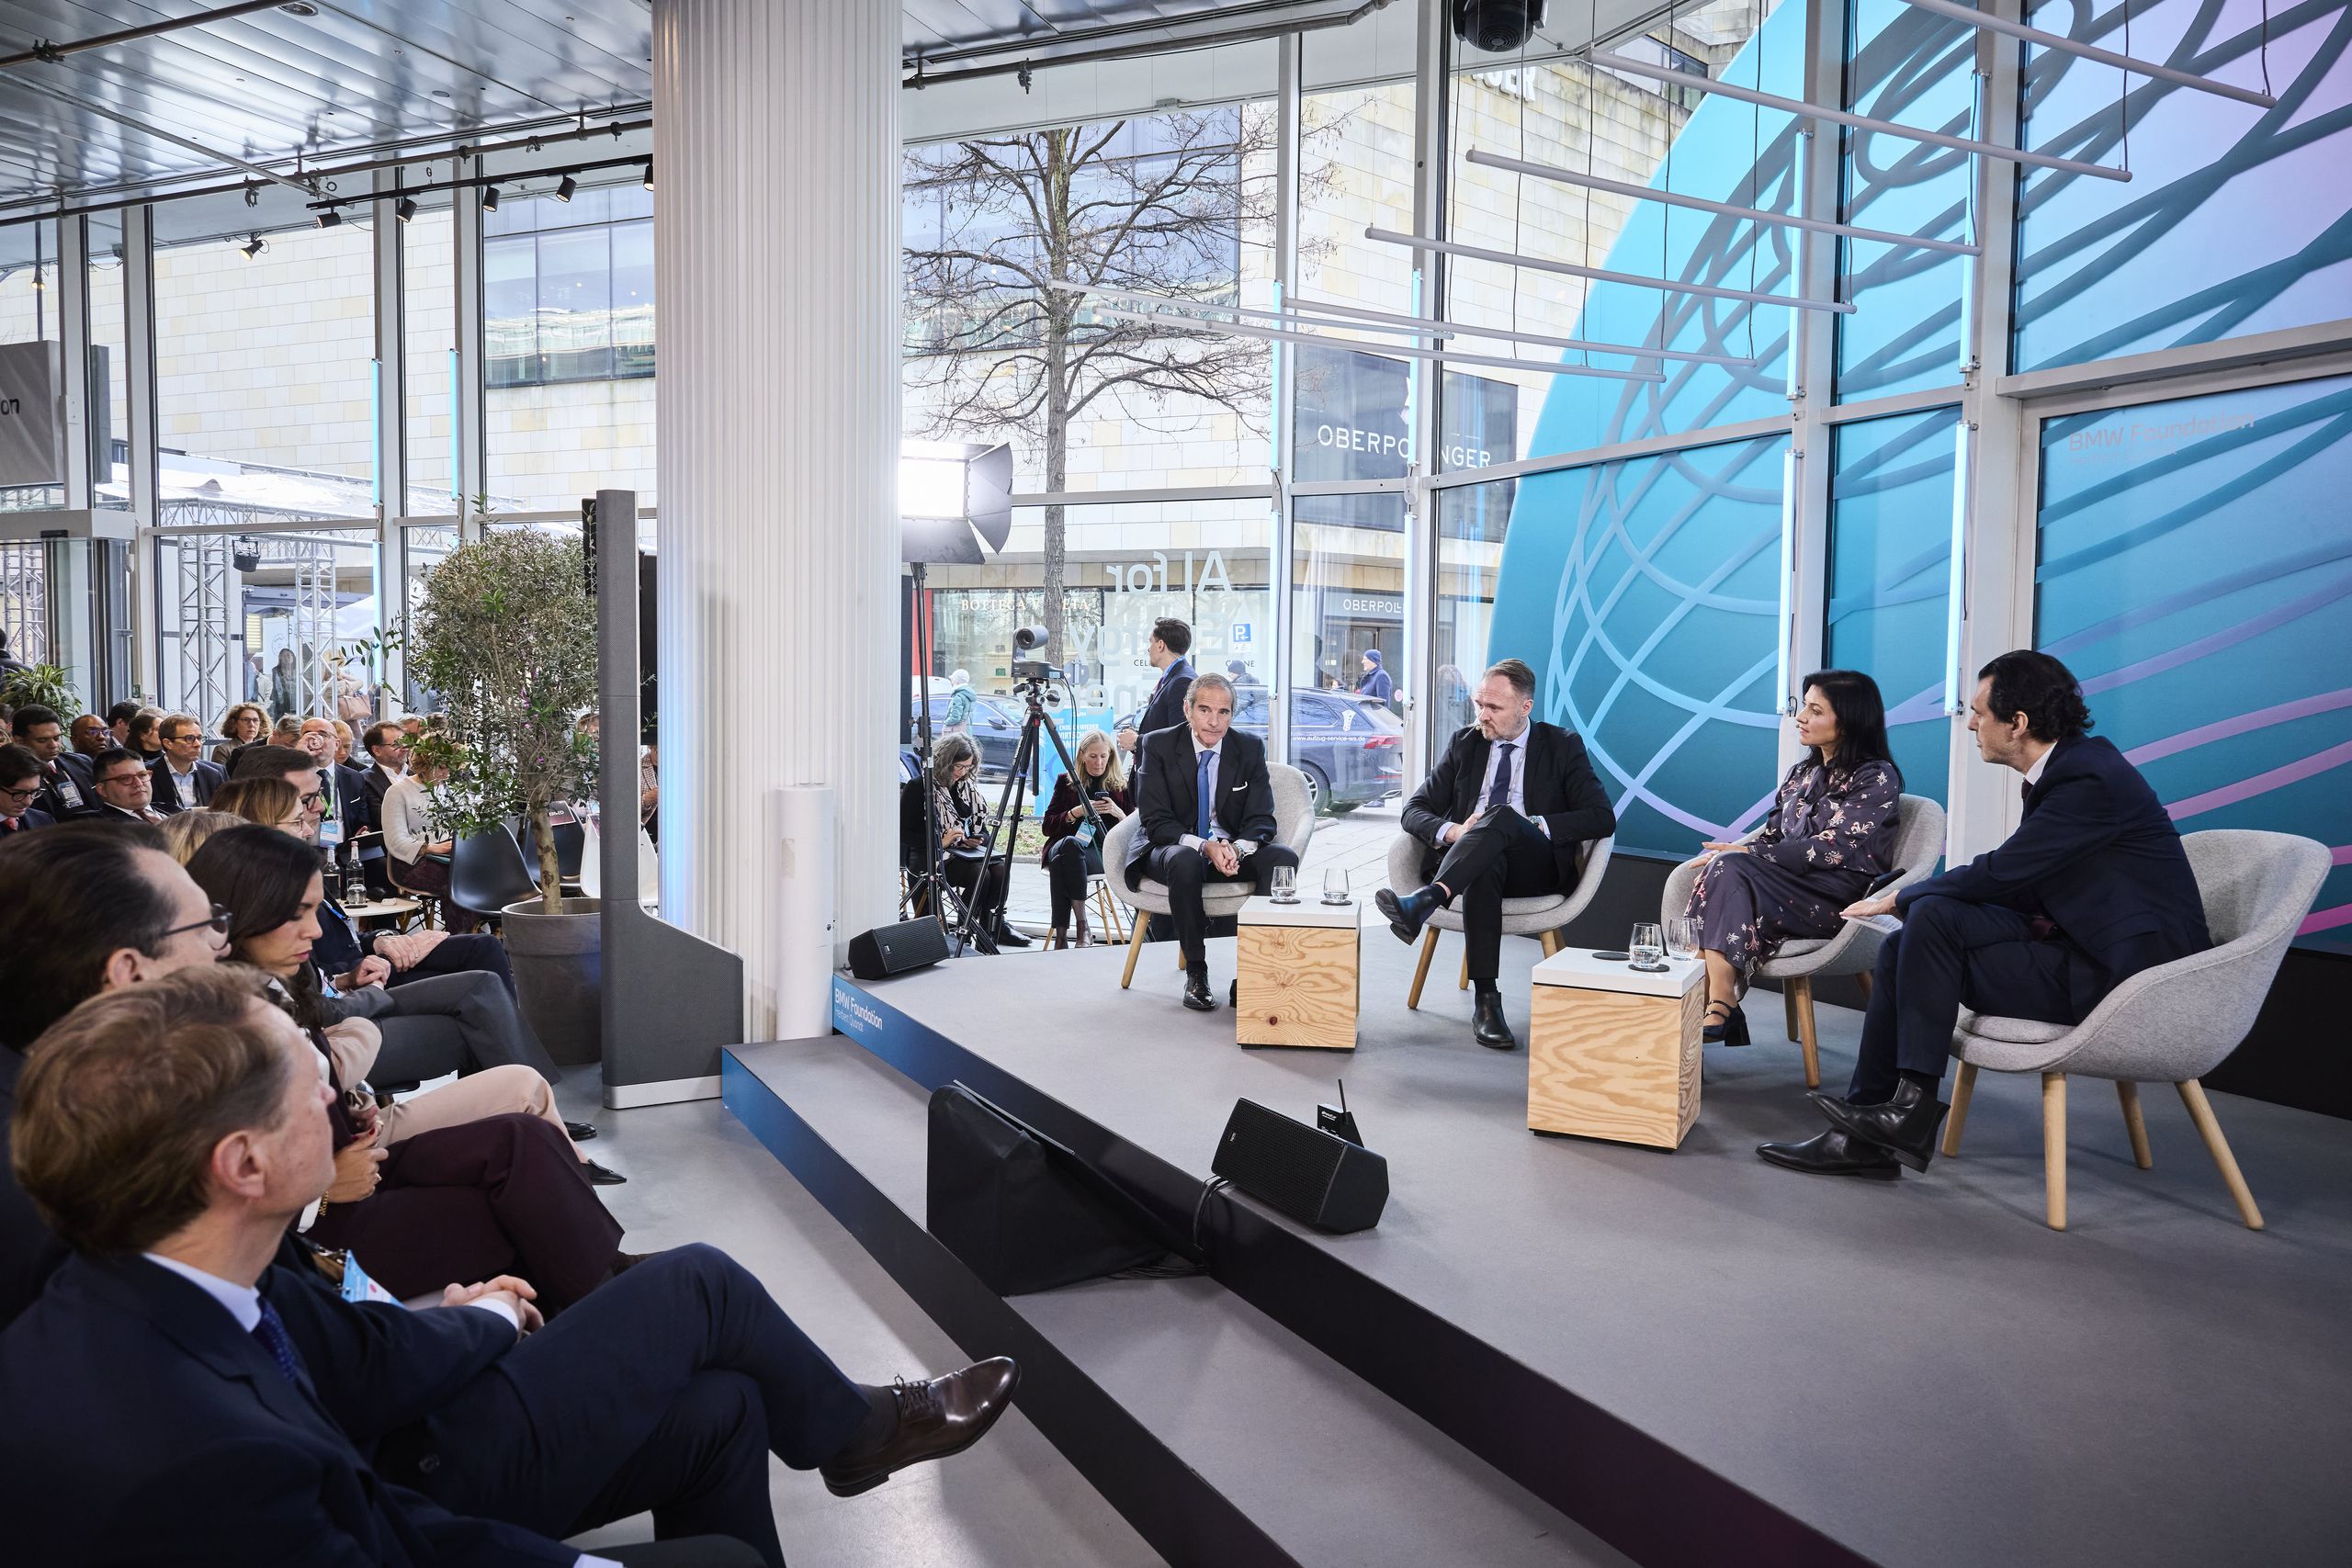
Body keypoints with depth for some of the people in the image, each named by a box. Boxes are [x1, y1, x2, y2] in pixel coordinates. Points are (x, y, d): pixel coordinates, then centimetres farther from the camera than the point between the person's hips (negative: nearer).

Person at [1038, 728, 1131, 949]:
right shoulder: (1066, 782, 17)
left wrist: (1119, 813, -6)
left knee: (1070, 845, -37)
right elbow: (1048, 826, 11)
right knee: (1068, 844, -39)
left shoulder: (1122, 785, 17)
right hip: (1062, 845, 1)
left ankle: (1061, 935, -38)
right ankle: (1082, 927, -38)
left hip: (1104, 852, -1)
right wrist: (1076, 812, -5)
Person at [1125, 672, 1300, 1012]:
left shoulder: (1250, 748, 0)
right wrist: (1204, 846, -30)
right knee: (1186, 861, -39)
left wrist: (1237, 848, -27)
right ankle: (1195, 972, -22)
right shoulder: (1159, 745, -7)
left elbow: (1261, 820, -3)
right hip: (1172, 848, -3)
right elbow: (1155, 820, -12)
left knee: (1284, 857, -26)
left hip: (1233, 851, 3)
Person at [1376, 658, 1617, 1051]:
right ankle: (1486, 1001, -44)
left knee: (1501, 814, -35)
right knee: (1487, 865, -39)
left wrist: (1536, 826, -14)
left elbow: (1602, 818, -1)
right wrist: (1452, 831, -12)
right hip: (1474, 862, 2)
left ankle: (1425, 901, -53)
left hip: (1536, 868, -1)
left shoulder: (1563, 746, 10)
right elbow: (1414, 811, 11)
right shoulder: (1465, 743, 17)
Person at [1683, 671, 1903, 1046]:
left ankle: (1718, 1007, -36)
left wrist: (1747, 854, -17)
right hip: (1791, 885, 6)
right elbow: (1771, 834, 16)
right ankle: (1716, 1004, -38)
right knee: (1716, 864, -26)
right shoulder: (1802, 773, 20)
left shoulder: (1876, 778, -2)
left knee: (1729, 869, -29)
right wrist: (1731, 850, -7)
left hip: (1840, 899, -6)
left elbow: (1834, 849, -13)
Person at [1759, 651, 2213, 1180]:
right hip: (2084, 947, 9)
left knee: (1935, 918, -22)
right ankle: (1865, 1136, 0)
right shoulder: (2067, 767, 11)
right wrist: (1906, 901, -4)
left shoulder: (2091, 779, -19)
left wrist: (1899, 898, -5)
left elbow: (2002, 872, -20)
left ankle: (1913, 1108, -15)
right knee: (1902, 949, -2)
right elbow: (2021, 884, 10)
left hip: (2124, 972, -9)